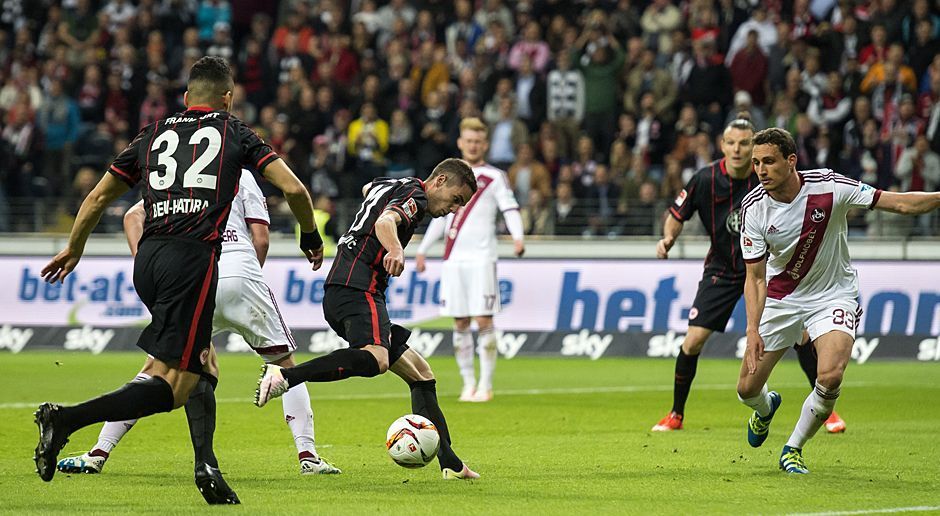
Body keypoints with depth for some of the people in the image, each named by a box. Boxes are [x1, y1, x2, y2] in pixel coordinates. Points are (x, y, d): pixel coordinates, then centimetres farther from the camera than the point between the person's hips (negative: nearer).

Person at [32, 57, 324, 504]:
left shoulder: (153, 135, 20)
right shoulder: (235, 133, 11)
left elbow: (97, 198, 23)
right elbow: (293, 188, 4)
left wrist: (73, 249, 38)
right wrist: (311, 239, 21)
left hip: (147, 260, 6)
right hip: (193, 256, -6)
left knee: (200, 362, 24)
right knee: (174, 386, -8)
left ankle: (206, 464, 14)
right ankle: (66, 419, -23)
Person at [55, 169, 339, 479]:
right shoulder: (242, 177, 20)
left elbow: (133, 216, 6)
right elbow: (260, 239, 10)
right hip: (240, 269, -1)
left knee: (154, 369, 14)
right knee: (285, 363, 15)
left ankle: (98, 454, 7)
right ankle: (308, 456, 3)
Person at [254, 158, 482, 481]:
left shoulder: (388, 185, 27)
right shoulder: (414, 195, -2)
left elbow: (368, 189, 52)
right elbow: (386, 221, -24)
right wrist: (395, 249, -44)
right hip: (358, 289, -11)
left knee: (421, 375, 12)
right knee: (376, 359, -38)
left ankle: (450, 464, 11)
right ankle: (284, 376, -49)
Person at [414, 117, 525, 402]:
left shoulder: (495, 177, 4)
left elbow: (510, 208, -8)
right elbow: (439, 216, 24)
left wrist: (518, 236, -26)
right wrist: (422, 249, 21)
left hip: (482, 258, -4)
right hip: (453, 259, 4)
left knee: (483, 320, -9)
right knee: (459, 323, 3)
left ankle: (486, 384, -4)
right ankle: (468, 383, 11)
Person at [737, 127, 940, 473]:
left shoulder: (829, 186, -21)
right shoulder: (754, 207, -16)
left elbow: (900, 203, -16)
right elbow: (755, 277, -14)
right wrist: (753, 331, -26)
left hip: (833, 294, -2)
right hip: (781, 298, 2)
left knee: (830, 377, -26)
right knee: (748, 389, 4)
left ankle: (793, 449, -1)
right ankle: (767, 408, 45)